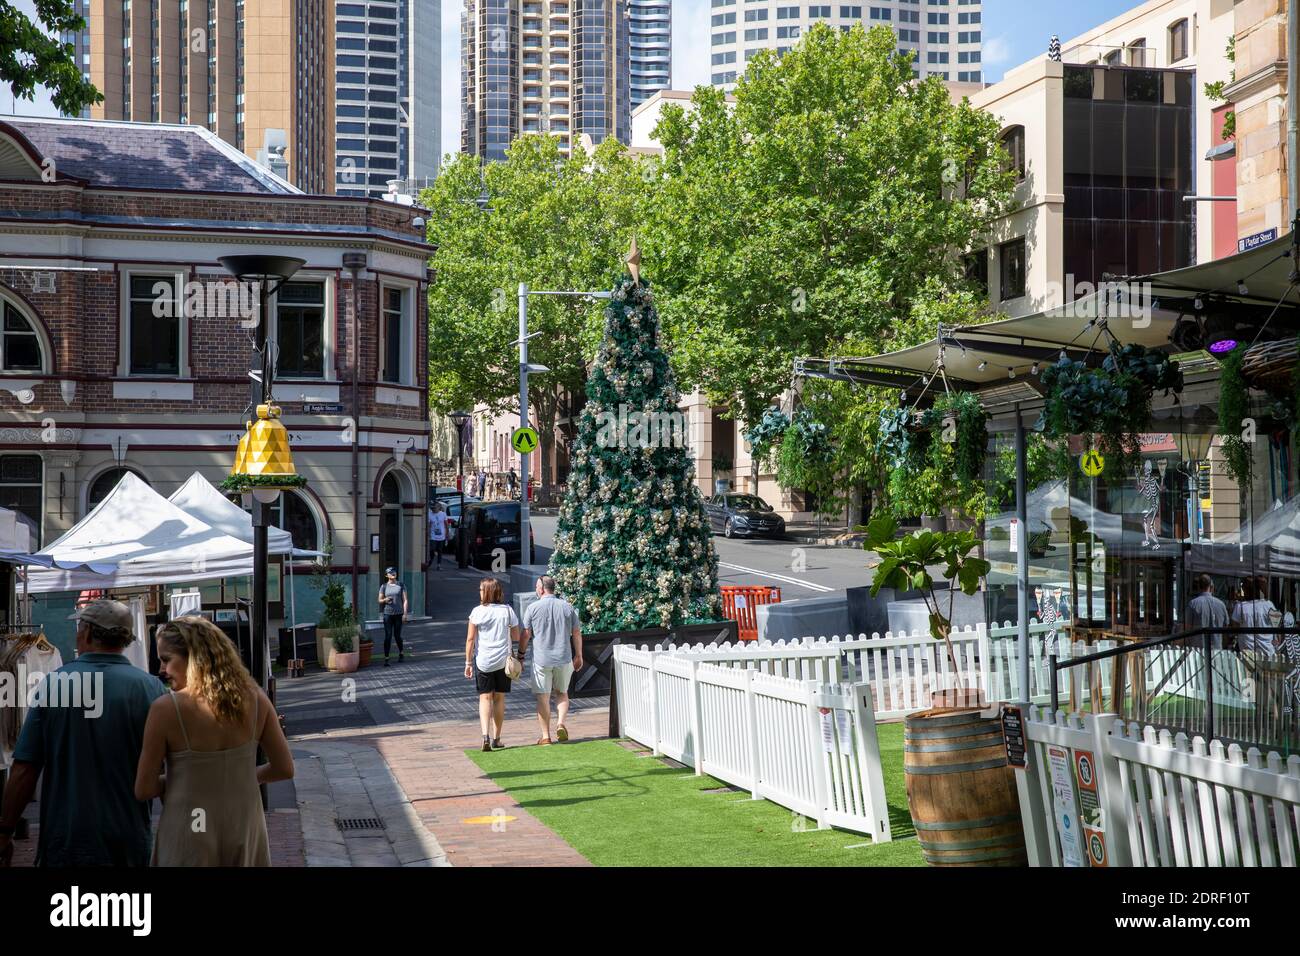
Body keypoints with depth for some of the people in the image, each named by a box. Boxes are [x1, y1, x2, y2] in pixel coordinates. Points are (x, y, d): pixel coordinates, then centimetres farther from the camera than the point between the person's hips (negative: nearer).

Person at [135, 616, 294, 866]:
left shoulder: (166, 708, -16)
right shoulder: (255, 700, -5)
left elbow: (144, 790, -10)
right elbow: (284, 768, 3)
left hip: (189, 836, -3)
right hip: (245, 831, 3)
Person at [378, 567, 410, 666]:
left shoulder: (401, 585, 4)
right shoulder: (384, 586, 4)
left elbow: (405, 600, 1)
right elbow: (380, 600, 9)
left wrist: (405, 613, -7)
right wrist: (385, 600, -14)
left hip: (398, 614, 0)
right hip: (388, 614, 0)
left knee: (397, 635, 7)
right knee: (388, 636, -7)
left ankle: (401, 654, 32)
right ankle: (386, 659, -6)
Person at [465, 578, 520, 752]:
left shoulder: (477, 612, -7)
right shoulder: (508, 610, -2)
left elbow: (470, 639, -6)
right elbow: (516, 637, 1)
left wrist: (468, 662, 0)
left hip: (483, 661, -2)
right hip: (503, 660, 2)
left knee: (485, 698, 1)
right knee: (499, 698, 12)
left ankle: (485, 735, -18)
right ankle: (497, 738, 18)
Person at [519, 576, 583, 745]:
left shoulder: (533, 608, -5)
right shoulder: (567, 607, 2)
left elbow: (526, 634, -4)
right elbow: (577, 633, 5)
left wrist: (520, 655, 7)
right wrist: (578, 655, 14)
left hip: (541, 659, -2)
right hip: (564, 659, 2)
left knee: (543, 697, 6)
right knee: (562, 693, 19)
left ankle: (545, 736, 8)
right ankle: (561, 723, -2)